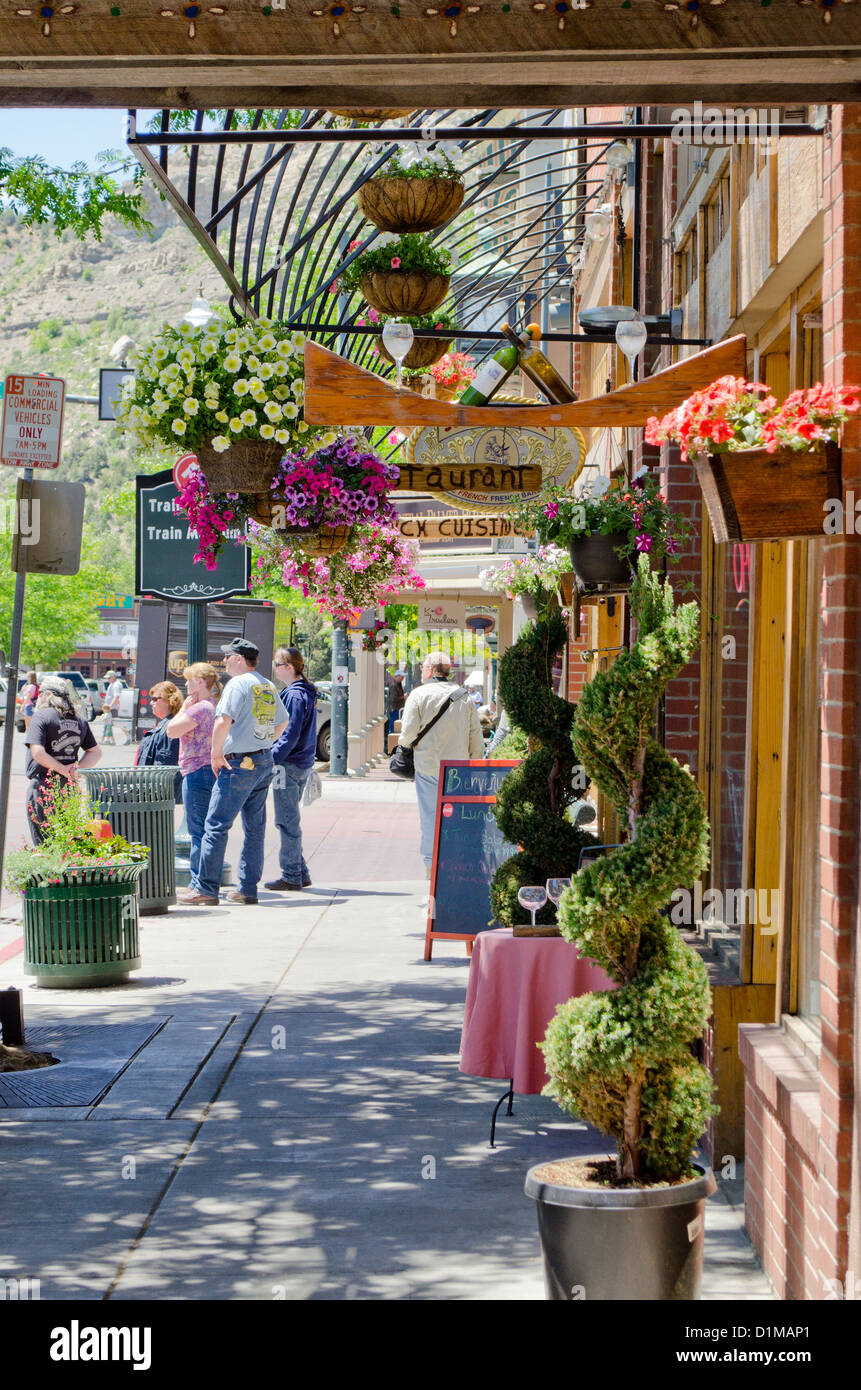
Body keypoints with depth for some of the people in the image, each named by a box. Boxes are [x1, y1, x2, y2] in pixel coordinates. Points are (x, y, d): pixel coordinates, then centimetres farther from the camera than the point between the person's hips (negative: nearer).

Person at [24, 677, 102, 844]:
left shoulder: (41, 716, -8)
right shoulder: (79, 720, 10)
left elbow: (37, 753, -19)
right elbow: (96, 752, 14)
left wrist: (63, 769, -11)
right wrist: (77, 767, 1)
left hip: (44, 785, -6)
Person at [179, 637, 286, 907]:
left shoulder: (238, 684, -11)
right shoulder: (269, 686, 14)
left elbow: (223, 722, -21)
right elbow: (282, 723, 26)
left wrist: (216, 754, -12)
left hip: (239, 763, -9)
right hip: (265, 763, 9)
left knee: (216, 824, -6)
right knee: (255, 827, 11)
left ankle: (205, 889, -7)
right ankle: (248, 888, 13)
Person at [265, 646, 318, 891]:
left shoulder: (294, 696, -16)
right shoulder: (306, 693, 13)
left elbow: (290, 735, -21)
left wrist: (272, 758, -17)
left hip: (289, 766, -10)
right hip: (302, 765, 10)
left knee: (287, 822, -4)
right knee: (289, 821, 16)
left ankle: (291, 877, 1)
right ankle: (300, 874, 20)